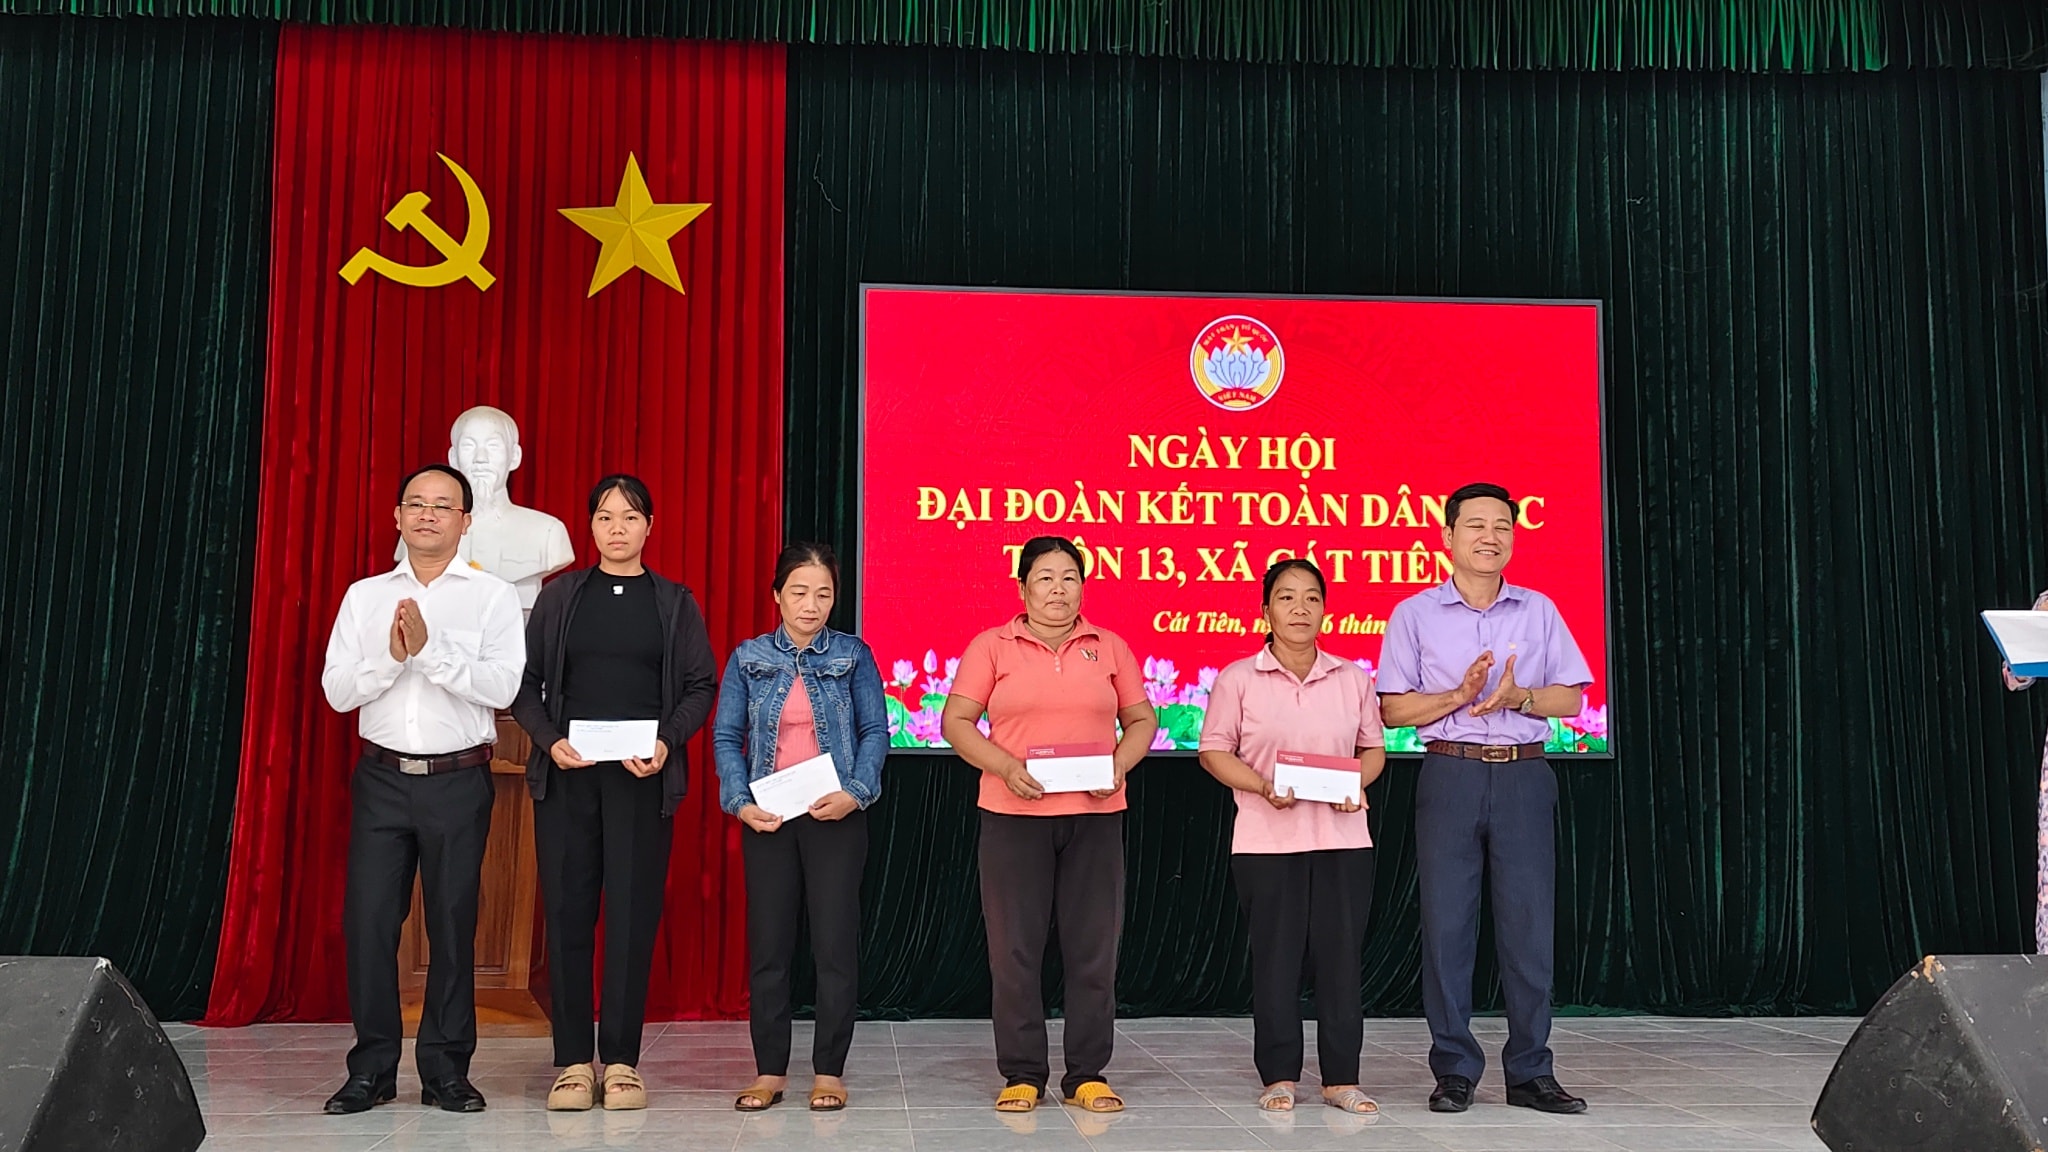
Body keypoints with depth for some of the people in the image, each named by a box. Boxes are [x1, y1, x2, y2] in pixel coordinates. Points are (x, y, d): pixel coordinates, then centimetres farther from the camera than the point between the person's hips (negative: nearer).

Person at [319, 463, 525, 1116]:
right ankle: (371, 1070, 11)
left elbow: (502, 687, -10)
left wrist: (430, 649, -17)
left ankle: (446, 1071, 13)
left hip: (458, 781, -2)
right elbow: (337, 690, 3)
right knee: (368, 921, 0)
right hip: (382, 777, 2)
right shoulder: (365, 596, 11)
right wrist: (392, 655, -13)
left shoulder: (493, 597, 2)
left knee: (453, 926, 3)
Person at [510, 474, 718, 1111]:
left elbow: (701, 685, 5)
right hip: (567, 774, 1)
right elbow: (525, 683, 7)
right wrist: (550, 741, -10)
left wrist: (667, 742, -11)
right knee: (568, 911, 0)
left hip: (642, 778, -1)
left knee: (633, 914, -1)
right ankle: (573, 1061, 8)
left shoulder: (675, 602, 9)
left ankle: (621, 1060, 6)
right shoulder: (559, 596, 10)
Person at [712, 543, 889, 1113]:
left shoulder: (853, 655, 3)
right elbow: (726, 736, 4)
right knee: (768, 943, 5)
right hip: (767, 819, 1)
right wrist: (740, 801, -9)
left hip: (835, 815, -1)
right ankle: (769, 1071, 14)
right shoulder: (749, 658, 5)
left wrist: (855, 793, -13)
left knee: (836, 942, -1)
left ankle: (829, 1071, 10)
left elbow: (875, 730, 2)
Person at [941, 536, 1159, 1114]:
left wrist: (1119, 766, -5)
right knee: (1014, 948, 2)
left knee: (1094, 947, 4)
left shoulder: (1110, 648, 10)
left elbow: (1141, 719, 14)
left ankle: (1087, 1075, 14)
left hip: (1095, 815, 2)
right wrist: (1006, 768, -12)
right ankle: (1022, 1075, 13)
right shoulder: (991, 646, 4)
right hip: (1014, 816, -1)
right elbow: (956, 721, 1)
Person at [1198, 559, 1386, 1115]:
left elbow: (1373, 747, 14)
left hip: (1343, 837, 2)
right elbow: (1214, 750, 1)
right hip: (1267, 840, -2)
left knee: (1341, 953, 3)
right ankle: (1279, 1076, 14)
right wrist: (1263, 786, -15)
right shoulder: (1238, 678, 0)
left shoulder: (1352, 678, 7)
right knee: (1276, 955, 3)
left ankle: (1341, 1078, 13)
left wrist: (1357, 785, -7)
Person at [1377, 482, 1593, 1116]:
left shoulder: (1539, 611, 10)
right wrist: (1459, 695, -14)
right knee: (1446, 922, 0)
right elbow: (1394, 709, 1)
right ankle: (1454, 1070, 9)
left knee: (1529, 921, 2)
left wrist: (1518, 695, -11)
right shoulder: (1415, 614, 4)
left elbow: (1570, 698, 8)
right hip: (1450, 773, -1)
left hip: (1524, 777, 2)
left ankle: (1530, 1072, 11)